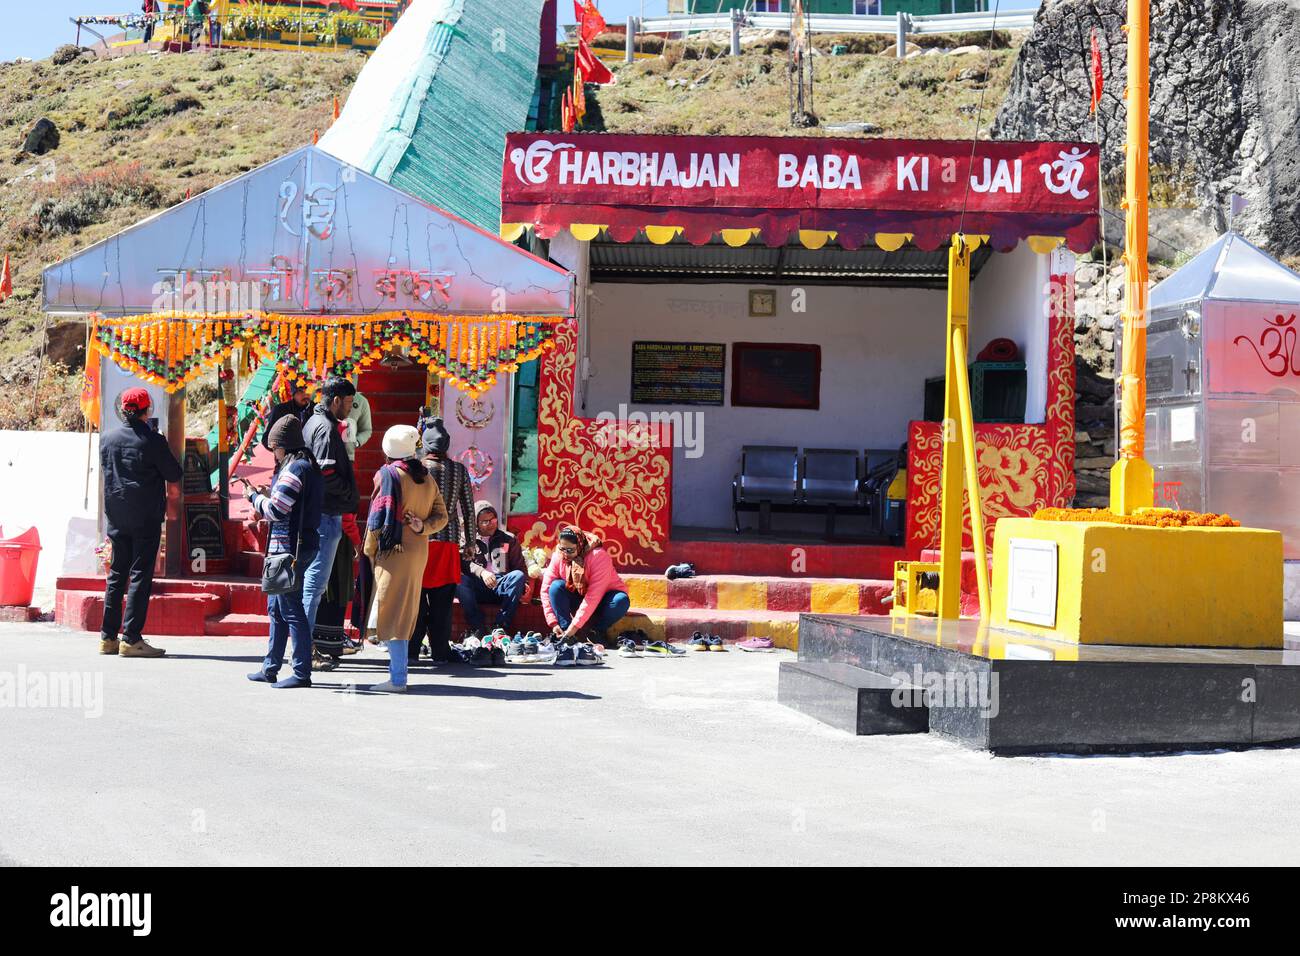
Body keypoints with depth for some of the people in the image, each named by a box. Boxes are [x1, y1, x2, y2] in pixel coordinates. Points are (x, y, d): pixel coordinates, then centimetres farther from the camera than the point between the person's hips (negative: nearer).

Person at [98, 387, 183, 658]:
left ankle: (108, 637, 14)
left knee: (116, 575, 13)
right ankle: (131, 638, -6)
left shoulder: (107, 439, 3)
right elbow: (174, 474, -6)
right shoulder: (152, 440, -13)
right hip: (145, 518, -5)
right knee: (140, 575, -3)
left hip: (116, 517, 5)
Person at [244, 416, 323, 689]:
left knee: (291, 609, -6)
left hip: (289, 548, -10)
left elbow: (276, 510, -18)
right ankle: (270, 668, 25)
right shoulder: (310, 467, 15)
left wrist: (255, 497, -2)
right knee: (275, 607, 18)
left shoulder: (294, 468, -15)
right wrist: (266, 496, 14)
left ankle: (302, 673, -2)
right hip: (301, 545, 10)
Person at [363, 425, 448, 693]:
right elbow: (441, 516, 13)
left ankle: (397, 679, -8)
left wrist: (369, 552, 0)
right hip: (420, 551, 7)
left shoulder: (388, 474, -9)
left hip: (394, 551, -7)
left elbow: (378, 518, -11)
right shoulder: (427, 478, 12)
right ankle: (398, 668, 19)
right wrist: (423, 527, -3)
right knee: (406, 612, 14)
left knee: (392, 612, -5)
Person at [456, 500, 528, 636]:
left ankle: (501, 628, -34)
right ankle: (478, 629, -34)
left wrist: (524, 584, -10)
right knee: (459, 579, -31)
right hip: (477, 588, -1)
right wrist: (481, 572, -24)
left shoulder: (509, 539, 18)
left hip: (502, 587, 1)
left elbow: (520, 566, 10)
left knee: (518, 576, -30)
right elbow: (464, 562, -5)